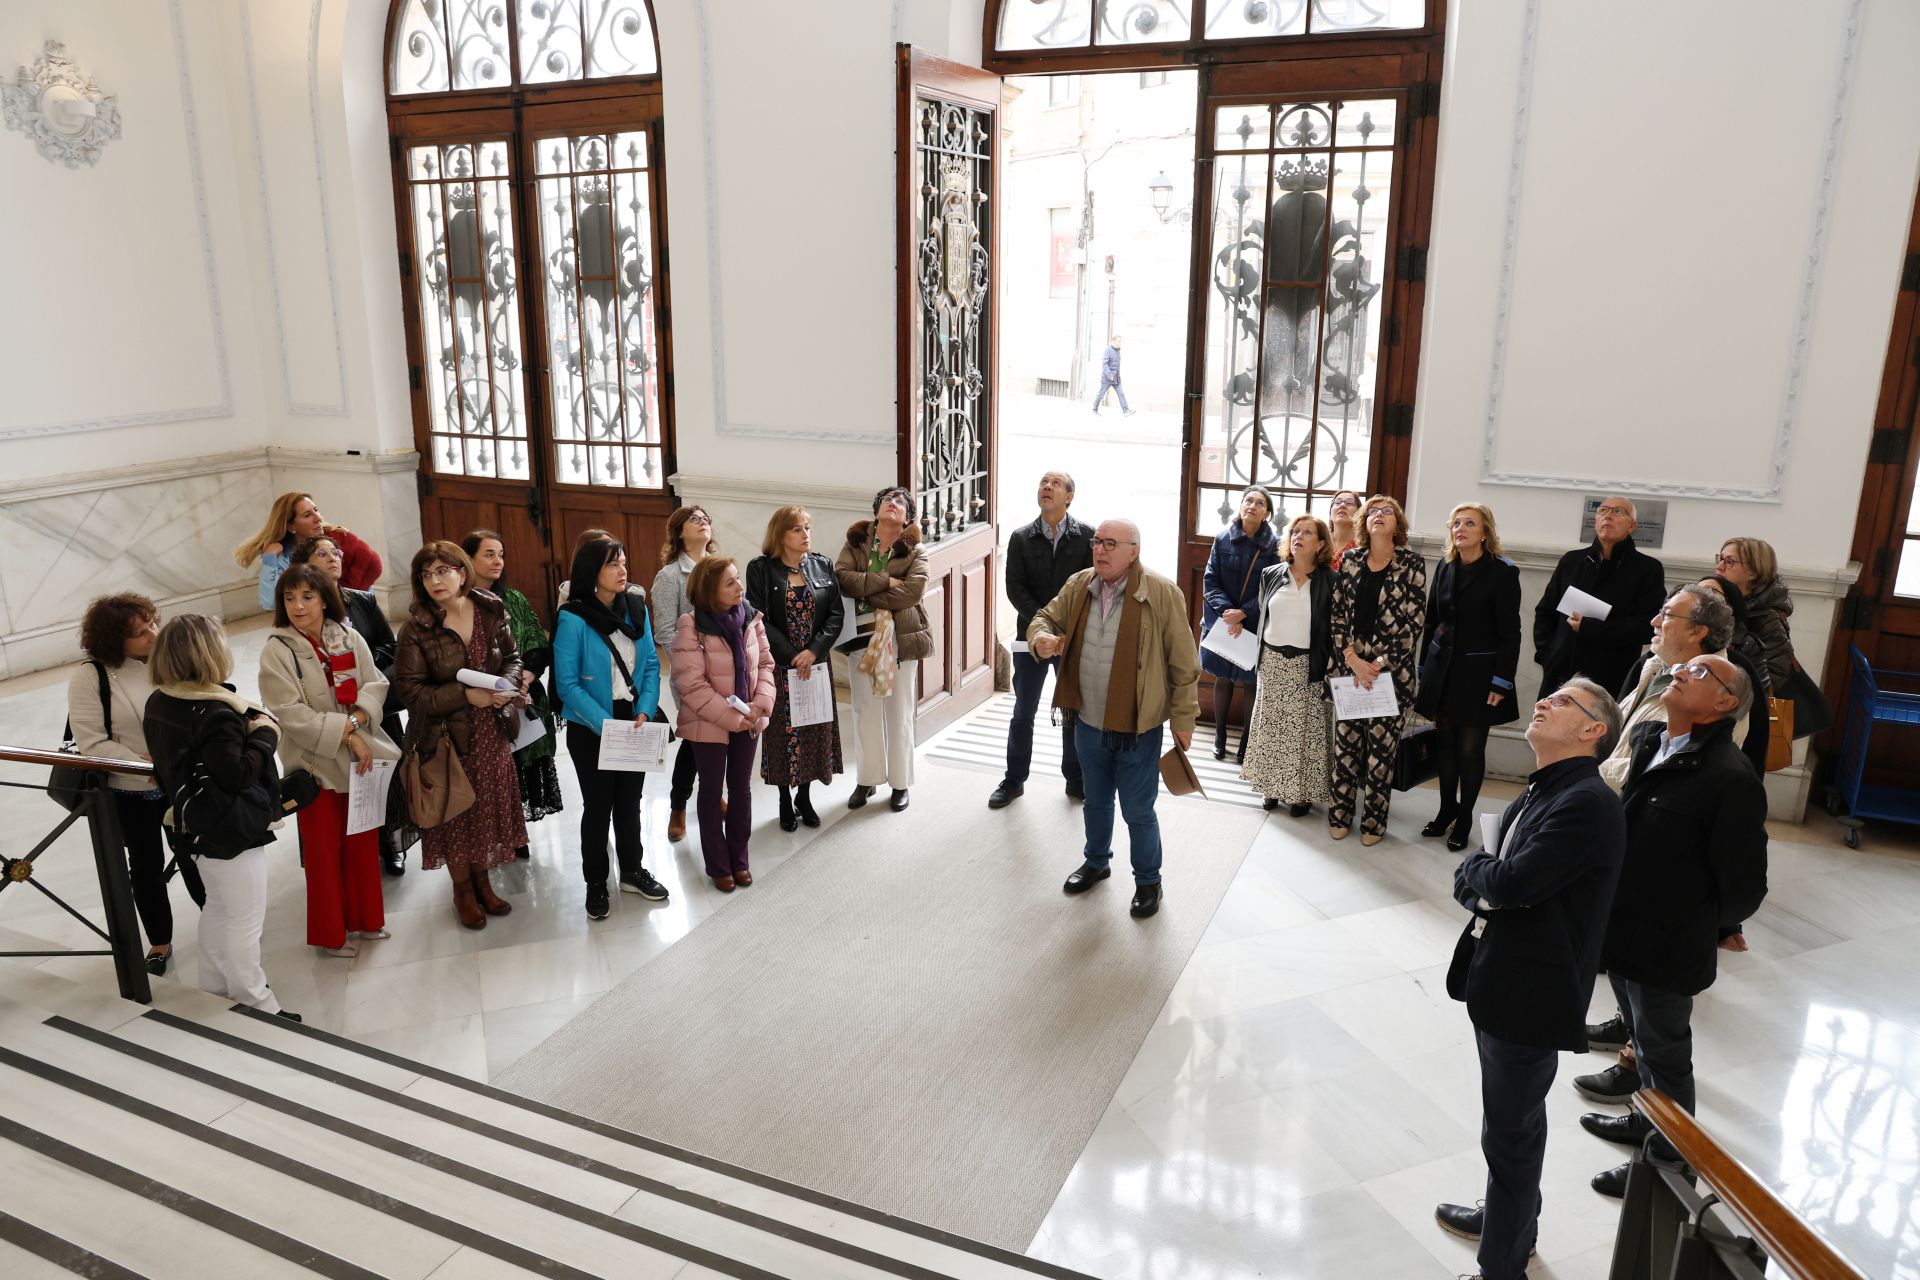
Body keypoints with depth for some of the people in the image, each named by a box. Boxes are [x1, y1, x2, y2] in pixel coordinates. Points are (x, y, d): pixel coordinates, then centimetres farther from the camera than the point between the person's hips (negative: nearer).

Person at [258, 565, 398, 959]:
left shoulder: (350, 639, 1)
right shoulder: (277, 651, -12)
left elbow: (375, 684, -1)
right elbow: (290, 713, -18)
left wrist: (356, 719, -20)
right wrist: (346, 735, -20)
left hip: (360, 757, 4)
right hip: (315, 763, -4)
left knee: (363, 841, 15)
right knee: (323, 849, 7)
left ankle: (363, 917, 32)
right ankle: (330, 934, 22)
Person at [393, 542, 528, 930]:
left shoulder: (491, 611, -2)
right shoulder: (416, 628, -12)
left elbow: (512, 658, 8)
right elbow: (411, 688, -13)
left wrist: (506, 686, -14)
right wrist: (465, 695, -22)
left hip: (491, 731, 3)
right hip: (446, 735, -3)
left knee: (489, 808, 13)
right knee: (456, 813, 8)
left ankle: (482, 881, 34)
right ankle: (462, 891, 28)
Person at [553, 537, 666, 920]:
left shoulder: (637, 608, -1)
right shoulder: (573, 619, -16)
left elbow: (651, 665, 1)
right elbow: (567, 684, -16)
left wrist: (644, 712, -13)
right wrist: (605, 725, -23)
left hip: (633, 722, 4)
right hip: (590, 729, -4)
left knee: (629, 801, 17)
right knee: (598, 805, 8)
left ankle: (632, 871, 33)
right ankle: (596, 883, 24)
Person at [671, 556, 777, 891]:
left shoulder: (750, 617, -5)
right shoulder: (691, 627, -21)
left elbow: (765, 663, 3)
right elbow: (691, 685, -22)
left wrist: (760, 704, -12)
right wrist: (732, 716, -19)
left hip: (747, 721, 5)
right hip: (710, 724, -5)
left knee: (741, 789, 15)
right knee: (711, 792, 11)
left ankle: (739, 858, 31)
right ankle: (718, 864, 24)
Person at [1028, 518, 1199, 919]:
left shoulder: (1162, 593, -16)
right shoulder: (1078, 586, -1)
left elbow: (1184, 663, -11)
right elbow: (1046, 617, 12)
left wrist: (1183, 719, -9)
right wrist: (1041, 638, -14)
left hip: (1137, 726, -5)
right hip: (1089, 722, 5)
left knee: (1138, 810, 7)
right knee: (1096, 800, 23)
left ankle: (1148, 880, 29)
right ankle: (1096, 861, 46)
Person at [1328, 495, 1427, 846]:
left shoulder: (1412, 563, -3)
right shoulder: (1350, 560, 5)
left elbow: (1413, 620, -7)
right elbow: (1337, 613, 3)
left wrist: (1380, 664, -12)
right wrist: (1352, 659, -8)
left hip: (1390, 670, -2)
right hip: (1349, 666, 2)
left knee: (1382, 745, 3)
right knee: (1345, 741, 7)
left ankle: (1373, 820, 15)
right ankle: (1340, 813, 20)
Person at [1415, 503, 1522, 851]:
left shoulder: (1502, 572, -9)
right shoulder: (1445, 568, 6)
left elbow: (1510, 633, -9)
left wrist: (1501, 683, -12)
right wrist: (1423, 669, 11)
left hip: (1477, 674, -4)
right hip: (1442, 671, 4)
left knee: (1470, 750, 2)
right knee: (1445, 744, 8)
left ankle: (1464, 819, 16)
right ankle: (1446, 811, 22)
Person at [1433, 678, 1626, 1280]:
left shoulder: (1588, 803, -22)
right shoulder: (1542, 791, 7)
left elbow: (1511, 881, -29)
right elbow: (1481, 884, 9)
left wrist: (1474, 871, -8)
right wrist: (1482, 881, -14)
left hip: (1530, 996, -8)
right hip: (1500, 980, 8)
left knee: (1510, 1133, 8)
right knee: (1513, 1123, 27)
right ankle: (1509, 1219, 48)